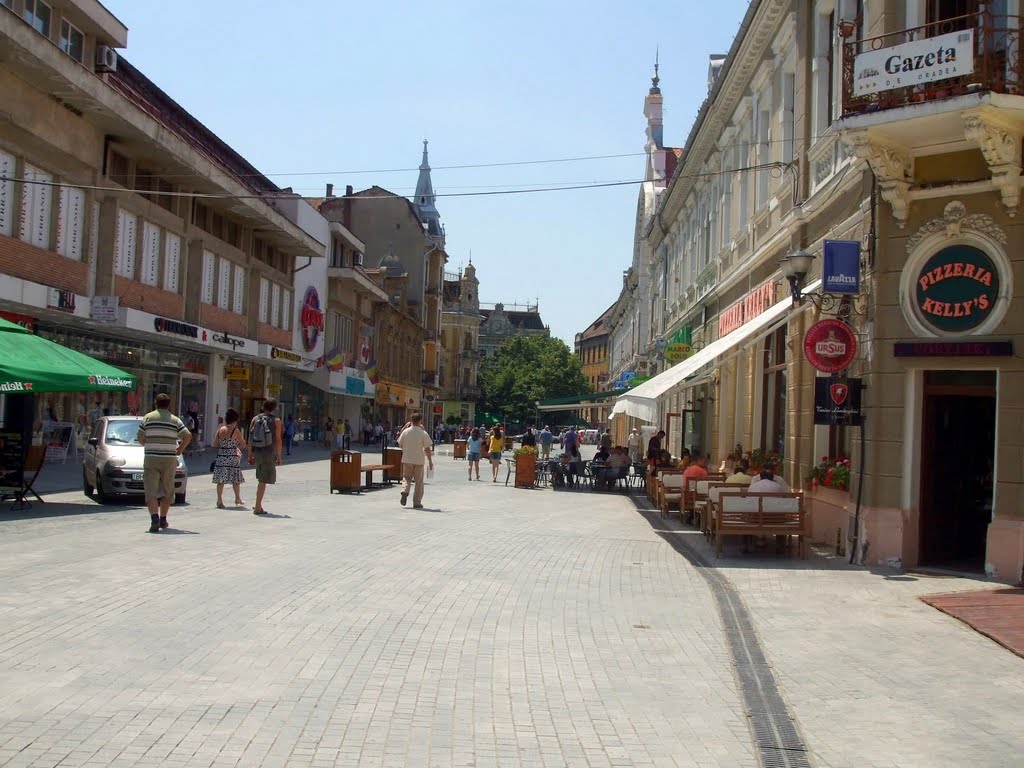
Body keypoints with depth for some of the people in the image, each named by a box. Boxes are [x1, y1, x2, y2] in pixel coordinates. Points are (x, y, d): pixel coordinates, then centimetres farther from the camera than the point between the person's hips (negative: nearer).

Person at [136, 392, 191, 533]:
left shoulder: (148, 418, 2)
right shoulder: (175, 420, 3)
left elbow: (140, 438, 2)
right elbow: (188, 436, -4)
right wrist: (180, 450, 8)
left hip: (151, 459, -1)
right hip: (169, 459, 1)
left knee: (151, 491, -2)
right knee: (167, 490, 15)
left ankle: (155, 518, -19)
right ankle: (163, 519, 20)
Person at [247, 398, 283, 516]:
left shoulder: (255, 419, 7)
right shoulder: (276, 421, -4)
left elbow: (250, 439, 7)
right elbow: (278, 440, -7)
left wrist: (250, 455, 13)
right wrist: (278, 456, 0)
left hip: (257, 452, 5)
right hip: (269, 452, -5)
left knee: (261, 479, 21)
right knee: (263, 480, -2)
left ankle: (258, 505, 23)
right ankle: (258, 507, -2)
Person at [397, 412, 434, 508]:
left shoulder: (405, 431, -3)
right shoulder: (423, 433, -10)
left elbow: (400, 445, 6)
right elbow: (427, 449, -9)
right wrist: (430, 461, 0)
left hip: (407, 459, 2)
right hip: (419, 460, -2)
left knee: (406, 477, 17)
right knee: (418, 481, 8)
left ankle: (405, 490, -13)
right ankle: (417, 502, 10)